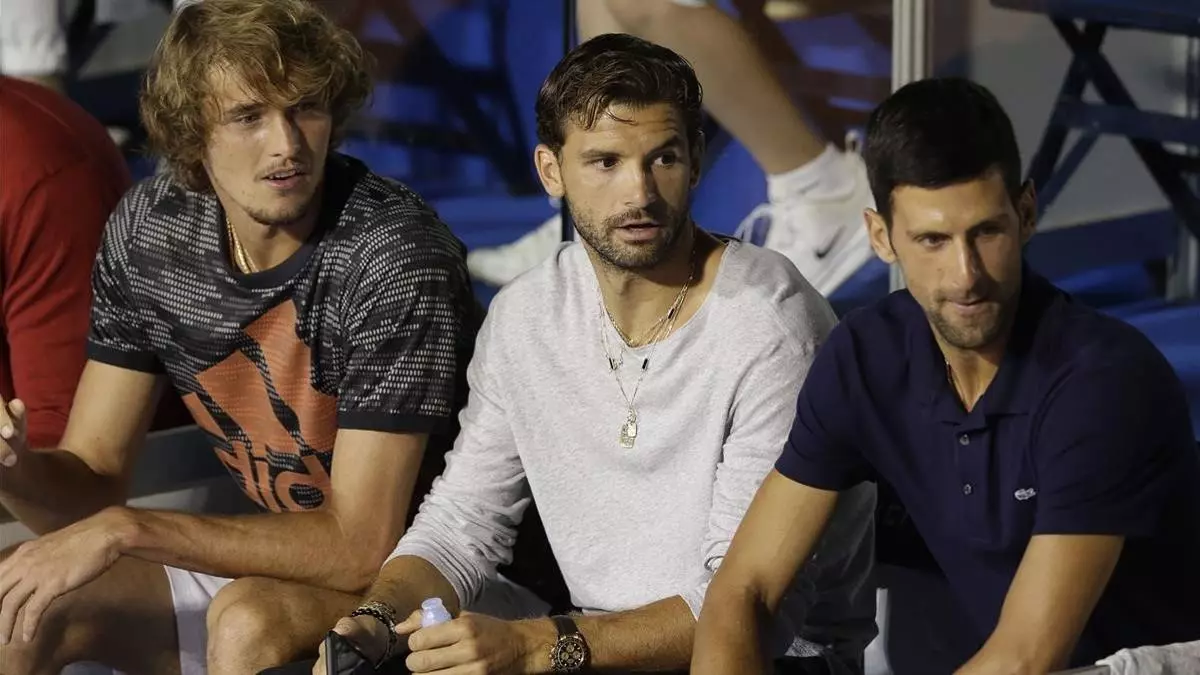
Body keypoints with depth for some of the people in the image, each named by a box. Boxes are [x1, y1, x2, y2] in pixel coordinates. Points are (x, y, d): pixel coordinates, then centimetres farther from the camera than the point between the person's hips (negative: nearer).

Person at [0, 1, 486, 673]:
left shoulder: (394, 255, -25)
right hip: (273, 564, 6)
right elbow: (92, 482, 0)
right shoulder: (148, 228, -5)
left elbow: (360, 546, -27)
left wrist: (125, 529, -29)